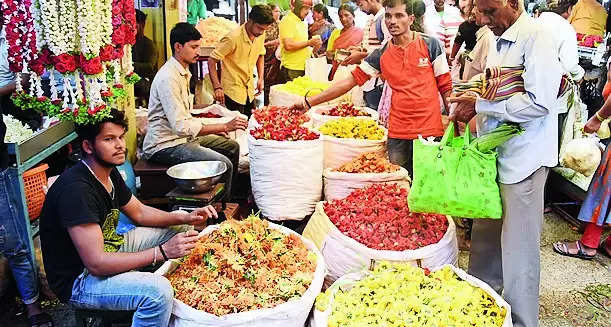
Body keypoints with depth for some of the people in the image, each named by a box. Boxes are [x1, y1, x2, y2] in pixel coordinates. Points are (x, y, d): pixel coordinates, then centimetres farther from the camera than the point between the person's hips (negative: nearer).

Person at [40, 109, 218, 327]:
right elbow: (96, 263, -32)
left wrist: (185, 218, -4)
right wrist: (163, 252, -32)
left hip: (109, 251, 10)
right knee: (157, 291, -34)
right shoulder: (77, 190, -29)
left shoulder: (109, 172, 1)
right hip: (78, 280, -10)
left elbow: (140, 213, 12)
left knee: (181, 230, 10)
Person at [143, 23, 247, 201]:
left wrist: (212, 129, 6)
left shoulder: (183, 71, 12)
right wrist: (225, 126, -27)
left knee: (232, 147, 16)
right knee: (224, 164, -23)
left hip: (182, 136, 11)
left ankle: (231, 197, 26)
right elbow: (181, 126, -29)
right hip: (165, 145, -11)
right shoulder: (168, 78, -21)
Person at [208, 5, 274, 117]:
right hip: (233, 92, -7)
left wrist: (261, 78, 10)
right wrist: (217, 87, -27)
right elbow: (211, 61, -18)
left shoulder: (261, 35, -1)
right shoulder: (233, 38, -21)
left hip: (250, 91, 7)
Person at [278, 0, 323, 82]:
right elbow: (288, 45, -20)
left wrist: (313, 49, 4)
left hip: (304, 69, 8)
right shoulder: (287, 20, -8)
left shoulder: (303, 23, 17)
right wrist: (309, 42, -15)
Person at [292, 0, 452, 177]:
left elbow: (445, 86, 3)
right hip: (397, 132, 2)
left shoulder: (430, 44, 0)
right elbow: (350, 81, 5)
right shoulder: (381, 54, 5)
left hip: (429, 129, -2)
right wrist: (308, 102, 1)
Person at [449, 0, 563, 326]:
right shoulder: (499, 41, 12)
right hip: (496, 153, 8)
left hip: (523, 159, -8)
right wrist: (469, 107, 4)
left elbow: (539, 102, -22)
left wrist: (481, 105, -18)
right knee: (485, 235, 18)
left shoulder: (537, 38, -14)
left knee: (518, 248, 2)